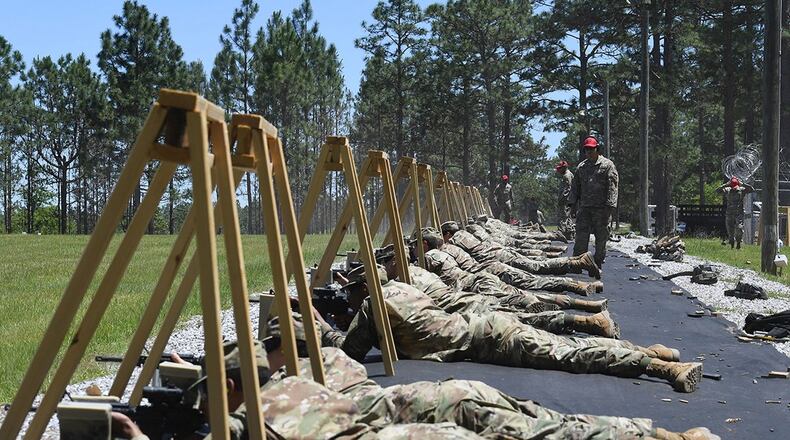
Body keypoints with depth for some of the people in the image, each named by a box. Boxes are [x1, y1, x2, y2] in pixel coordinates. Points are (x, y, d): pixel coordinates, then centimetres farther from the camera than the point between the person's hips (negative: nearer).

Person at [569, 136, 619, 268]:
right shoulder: (581, 167, 17)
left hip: (601, 208, -3)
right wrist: (572, 201, 7)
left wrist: (609, 204, -15)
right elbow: (575, 186, 19)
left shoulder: (607, 165, 1)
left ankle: (598, 262, 12)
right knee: (581, 236, -2)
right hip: (584, 207, 4)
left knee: (601, 237, 3)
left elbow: (612, 186, -6)